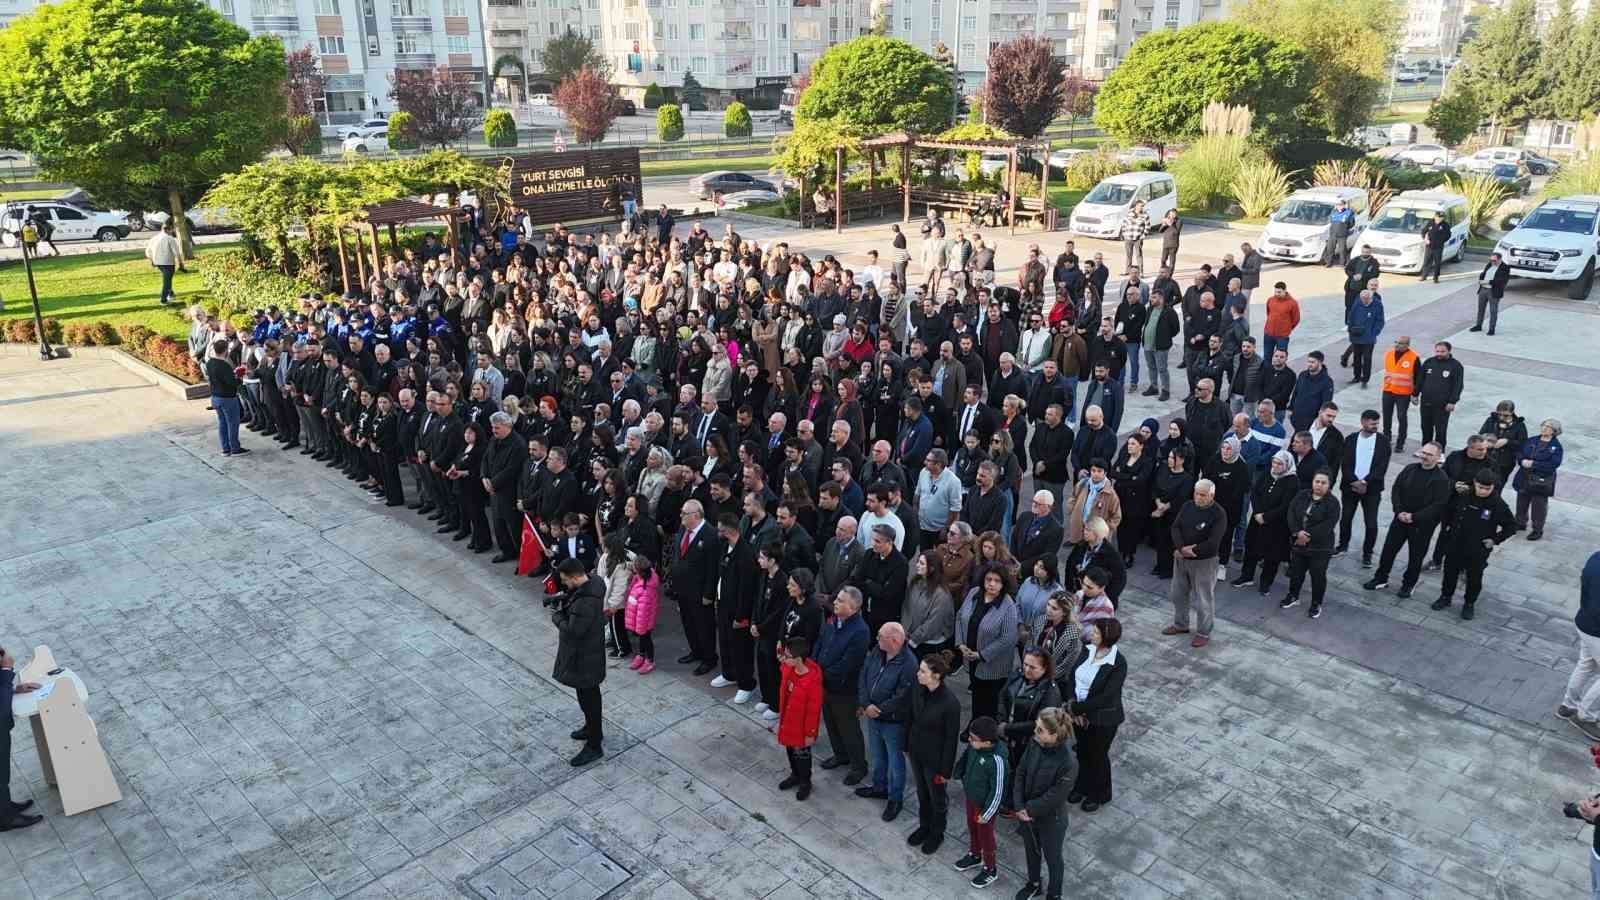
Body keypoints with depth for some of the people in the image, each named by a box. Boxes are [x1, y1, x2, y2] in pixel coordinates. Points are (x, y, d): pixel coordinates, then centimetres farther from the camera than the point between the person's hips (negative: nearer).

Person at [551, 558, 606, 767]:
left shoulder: (586, 602, -34)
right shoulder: (592, 581, -5)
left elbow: (573, 631, -30)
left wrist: (556, 616, -16)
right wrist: (563, 598, -5)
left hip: (584, 656, -10)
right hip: (587, 651, 10)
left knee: (588, 697, 4)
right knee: (589, 693, 26)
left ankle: (594, 746, 17)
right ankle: (593, 728, 45)